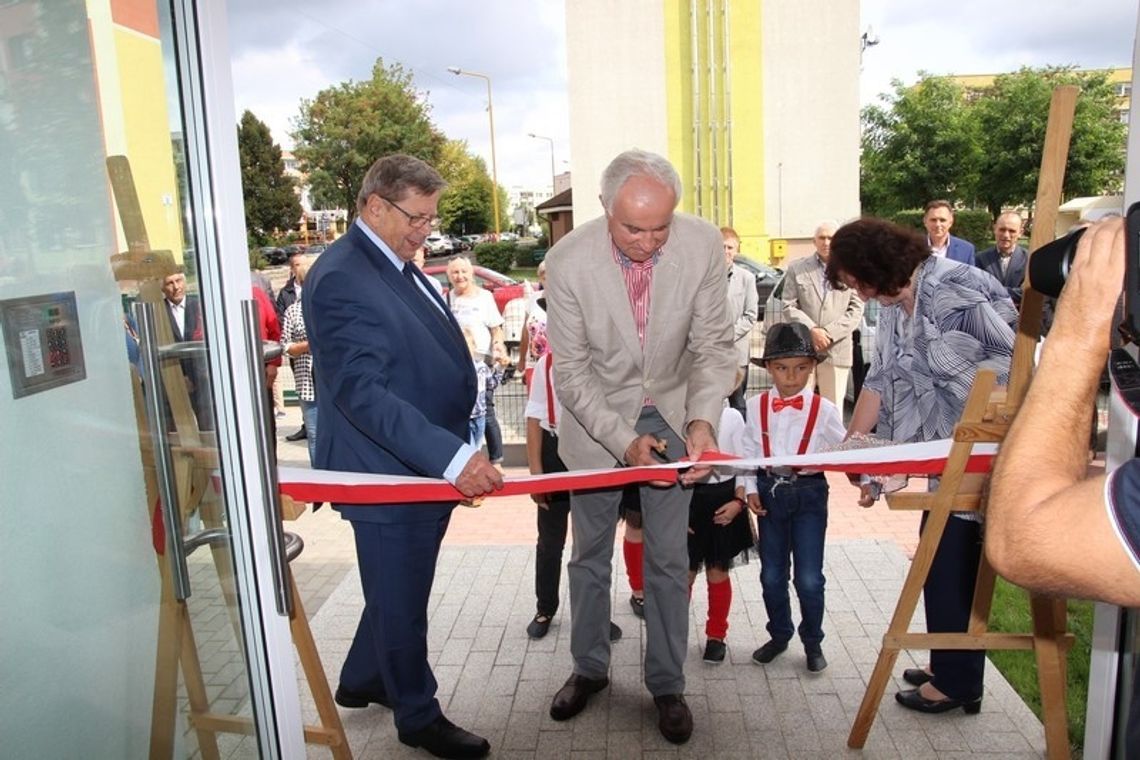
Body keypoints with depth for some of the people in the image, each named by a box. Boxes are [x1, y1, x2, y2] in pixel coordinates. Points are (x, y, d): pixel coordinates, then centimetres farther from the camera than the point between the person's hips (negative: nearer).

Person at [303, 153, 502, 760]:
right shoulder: (340, 278, -20)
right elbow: (362, 392, -28)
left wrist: (457, 452, 18)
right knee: (401, 602, 10)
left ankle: (361, 682, 47)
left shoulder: (398, 267, 11)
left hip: (432, 466, 10)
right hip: (388, 475, -10)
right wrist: (452, 456, -33)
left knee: (401, 591, 25)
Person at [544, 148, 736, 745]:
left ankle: (667, 683, 27)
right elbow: (571, 371, -17)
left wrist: (703, 419, -26)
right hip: (596, 418, 0)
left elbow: (713, 345, -10)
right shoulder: (569, 261, -23)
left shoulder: (703, 245, -19)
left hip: (670, 414, 1)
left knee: (668, 558, 7)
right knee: (589, 554, 14)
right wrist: (623, 440, -26)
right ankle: (589, 669, 36)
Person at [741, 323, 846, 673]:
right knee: (771, 575, 13)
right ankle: (779, 635, 33)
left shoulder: (824, 409, -6)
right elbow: (749, 452, 5)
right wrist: (750, 489, -1)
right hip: (769, 491, 2)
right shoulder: (756, 406, -2)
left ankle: (812, 641, 23)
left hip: (809, 493, -2)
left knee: (809, 578, 0)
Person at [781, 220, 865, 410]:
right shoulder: (796, 268, 10)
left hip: (837, 350, 0)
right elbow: (789, 307, 3)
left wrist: (829, 332, -11)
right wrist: (812, 330, -11)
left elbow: (855, 311, 1)